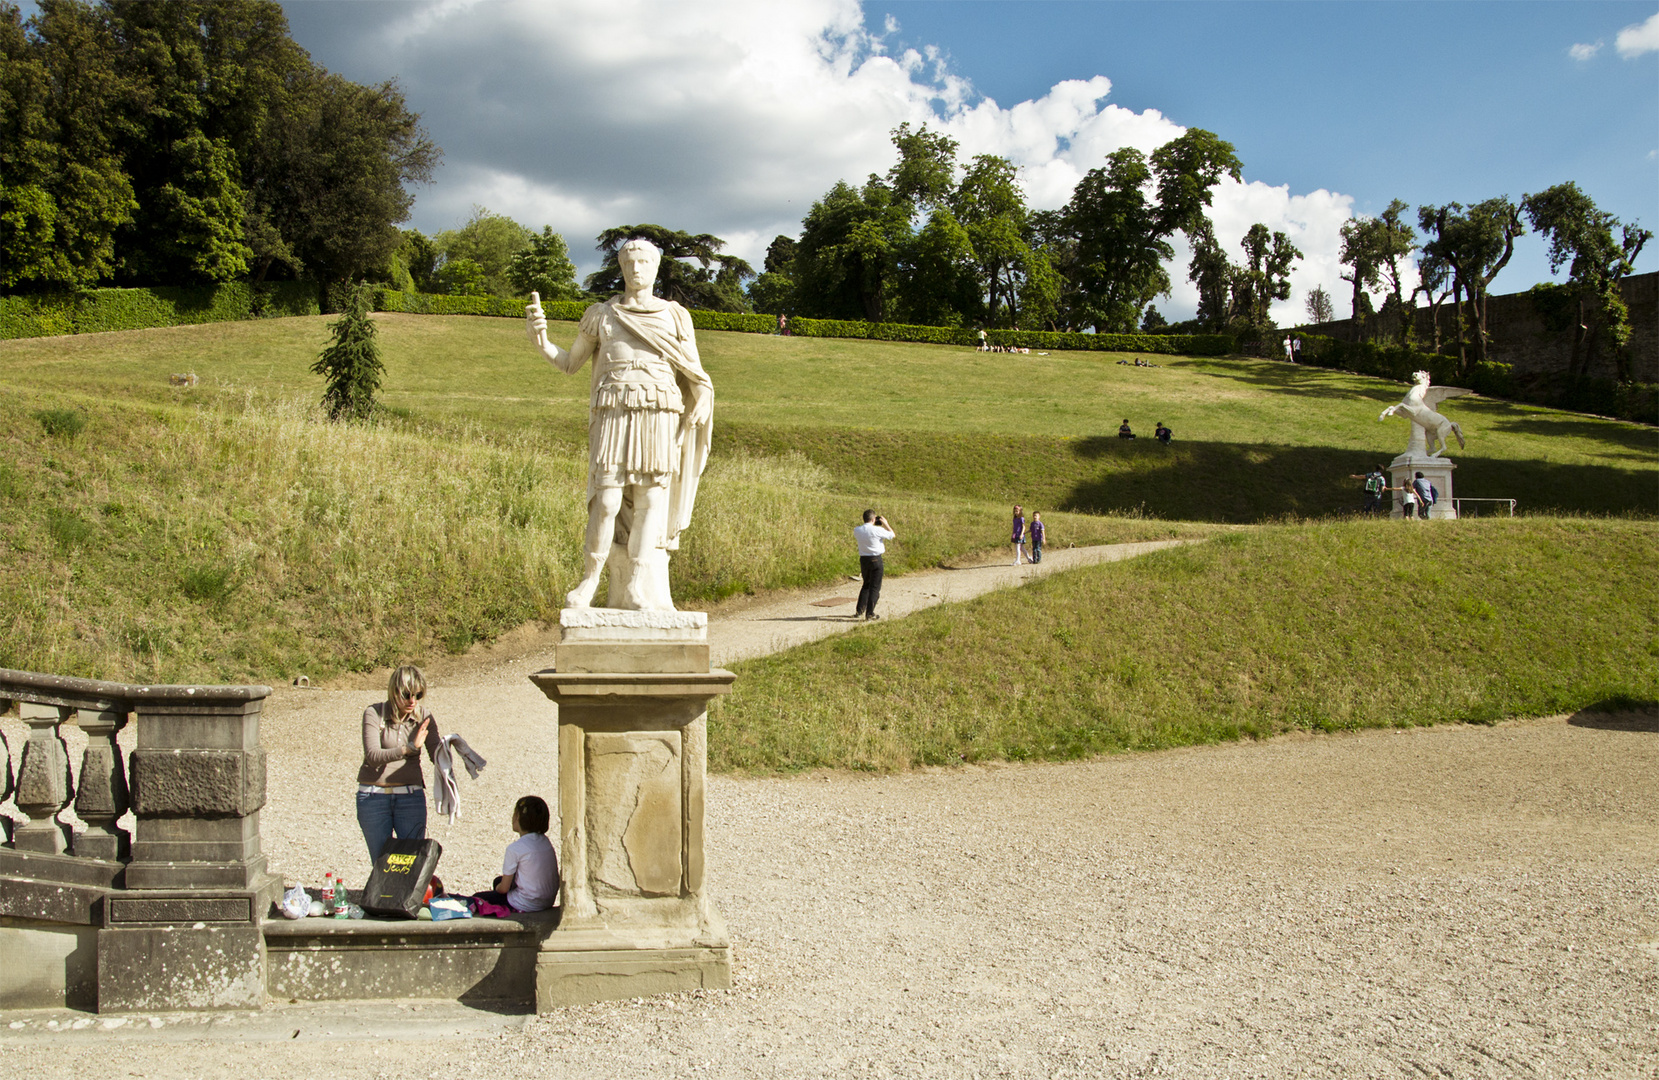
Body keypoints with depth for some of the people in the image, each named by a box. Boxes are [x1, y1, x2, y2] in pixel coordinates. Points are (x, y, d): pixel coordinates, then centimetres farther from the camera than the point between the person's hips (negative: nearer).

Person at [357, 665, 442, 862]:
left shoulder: (423, 716, 1)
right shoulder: (374, 713, -7)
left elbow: (436, 755, -5)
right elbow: (373, 756, -19)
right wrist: (408, 748, -32)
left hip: (411, 796, 1)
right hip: (374, 796, -1)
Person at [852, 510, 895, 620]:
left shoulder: (857, 530, -2)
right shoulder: (877, 530, -15)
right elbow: (892, 535, -1)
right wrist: (885, 524, 11)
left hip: (863, 559, 5)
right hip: (876, 559, -5)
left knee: (866, 585, 22)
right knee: (875, 587, 3)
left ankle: (859, 610, 19)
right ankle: (869, 614, 1)